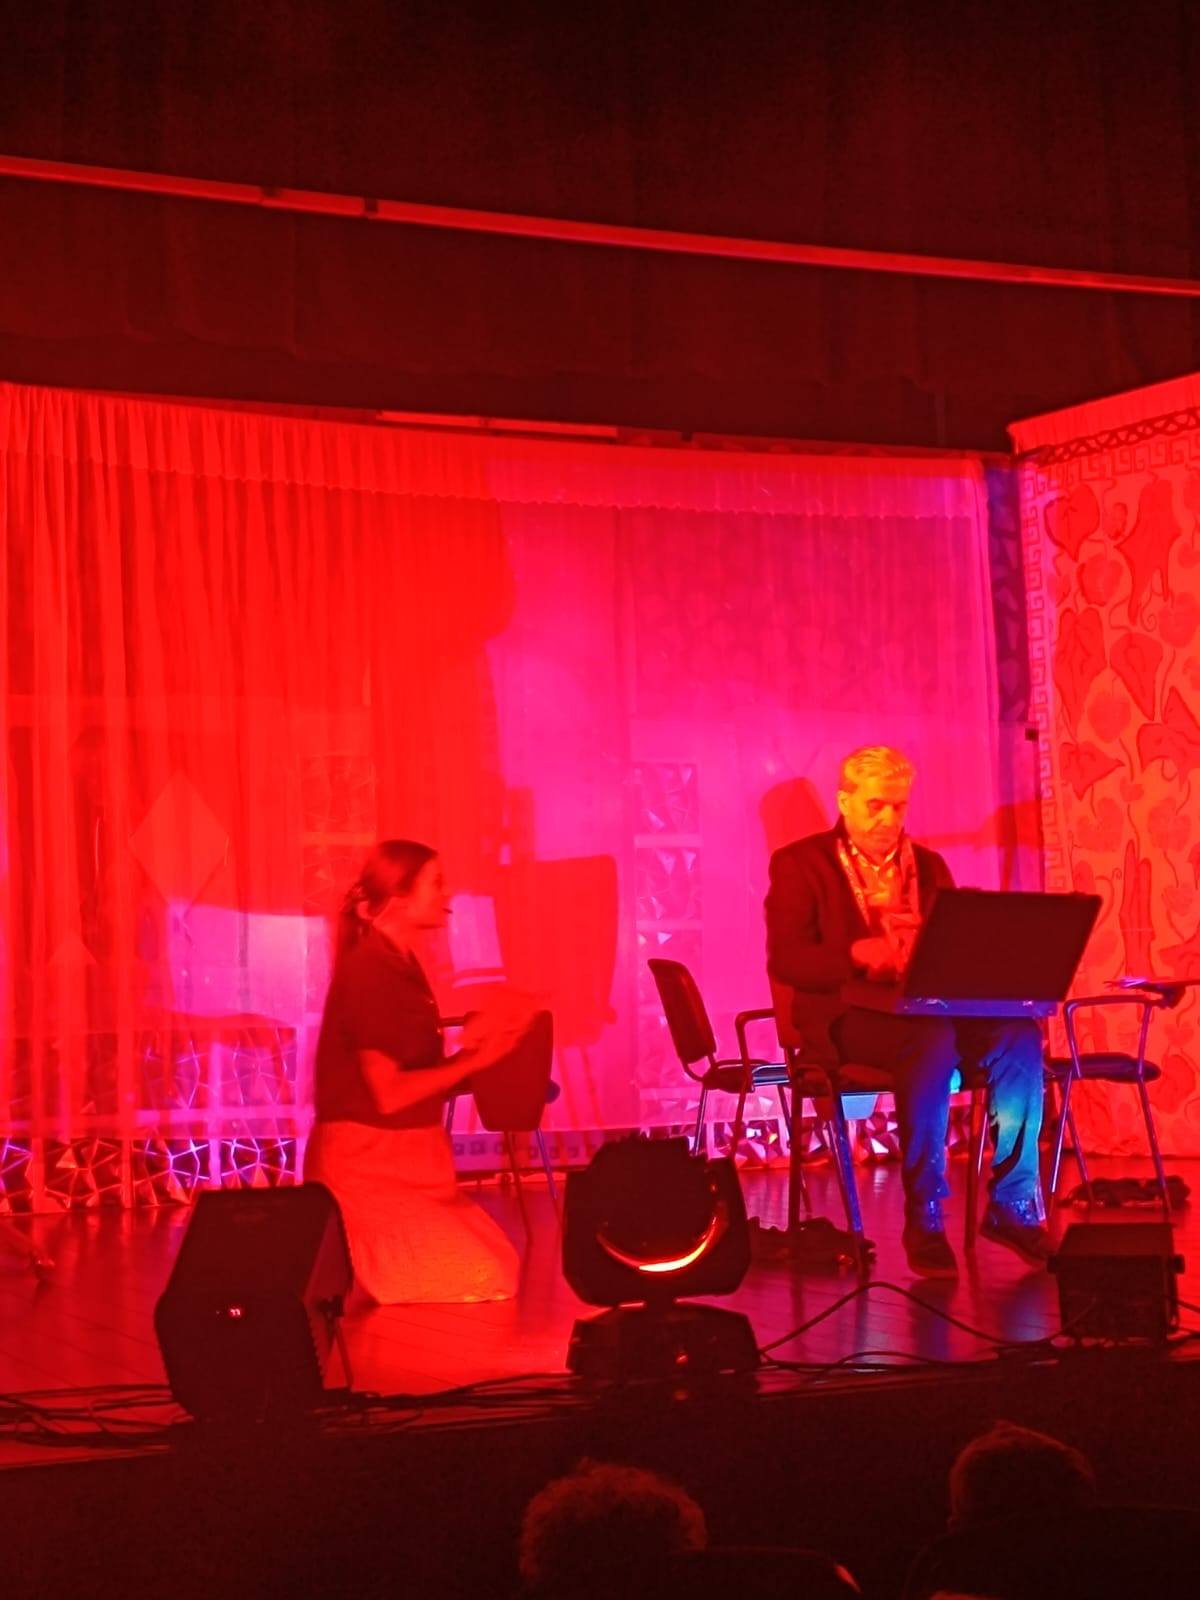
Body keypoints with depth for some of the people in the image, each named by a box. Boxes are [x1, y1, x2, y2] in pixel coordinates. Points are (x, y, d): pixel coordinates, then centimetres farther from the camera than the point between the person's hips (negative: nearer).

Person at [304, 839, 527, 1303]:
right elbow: (388, 1093, -22)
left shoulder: (399, 965, 12)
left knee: (495, 1266, 7)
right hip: (367, 1166, -10)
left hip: (404, 1159, 10)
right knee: (476, 1283, -16)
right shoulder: (369, 971, -18)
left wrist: (471, 1039, 5)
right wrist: (472, 1061, -14)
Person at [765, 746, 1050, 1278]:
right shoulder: (800, 864, 5)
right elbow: (786, 959, -8)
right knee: (933, 1041, -38)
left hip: (926, 1010, 5)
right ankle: (924, 1220, -30)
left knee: (1019, 1035, -26)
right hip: (847, 1016, -5)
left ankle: (1014, 1206, -16)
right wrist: (858, 954, -23)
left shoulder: (929, 866, 19)